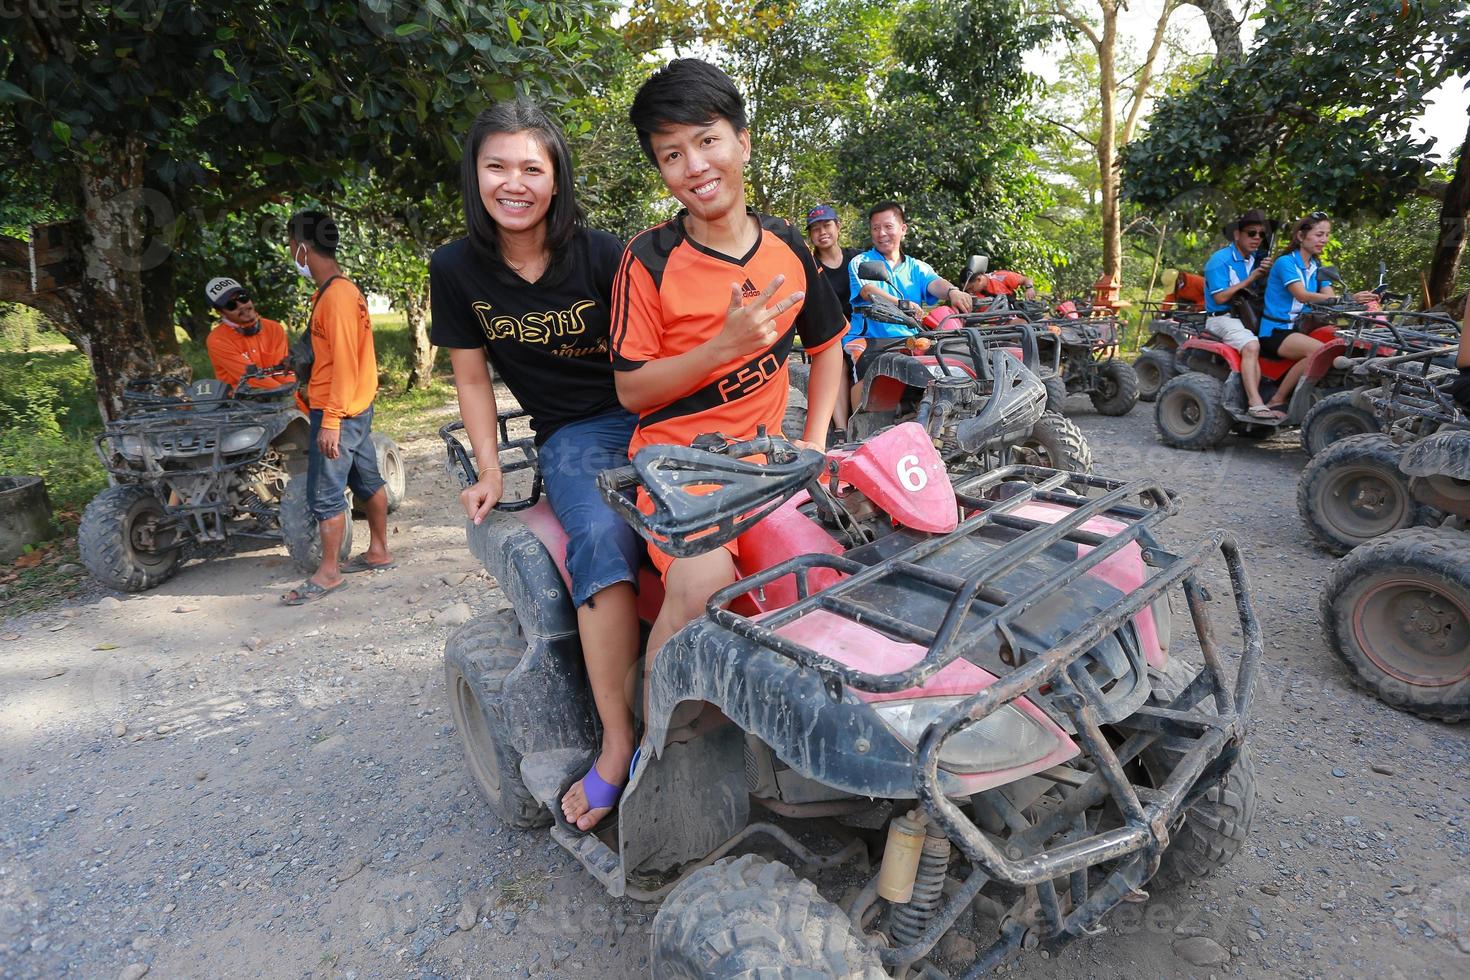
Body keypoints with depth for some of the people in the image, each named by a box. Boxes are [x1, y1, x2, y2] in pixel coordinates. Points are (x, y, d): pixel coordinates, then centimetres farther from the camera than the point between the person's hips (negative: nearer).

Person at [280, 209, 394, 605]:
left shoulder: (335, 295, -18)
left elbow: (344, 363, -22)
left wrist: (330, 421, -21)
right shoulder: (345, 290, 12)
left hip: (337, 412, -10)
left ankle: (328, 573, 7)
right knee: (367, 480, 15)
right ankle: (378, 551, 27)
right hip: (356, 408, 10)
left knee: (325, 493, -2)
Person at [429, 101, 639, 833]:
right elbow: (472, 377, 9)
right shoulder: (457, 270, 2)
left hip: (645, 417, 0)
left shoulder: (600, 254, -5)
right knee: (601, 539, -31)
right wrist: (489, 470, 2)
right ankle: (617, 740, -24)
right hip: (570, 436, 1)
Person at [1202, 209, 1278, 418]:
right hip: (1222, 318, -8)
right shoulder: (1220, 260, -6)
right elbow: (1220, 298, -15)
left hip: (1246, 316, 8)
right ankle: (1255, 404, -39)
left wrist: (1267, 274, -5)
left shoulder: (1253, 259, 18)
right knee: (1251, 345, -32)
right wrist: (1249, 280, -12)